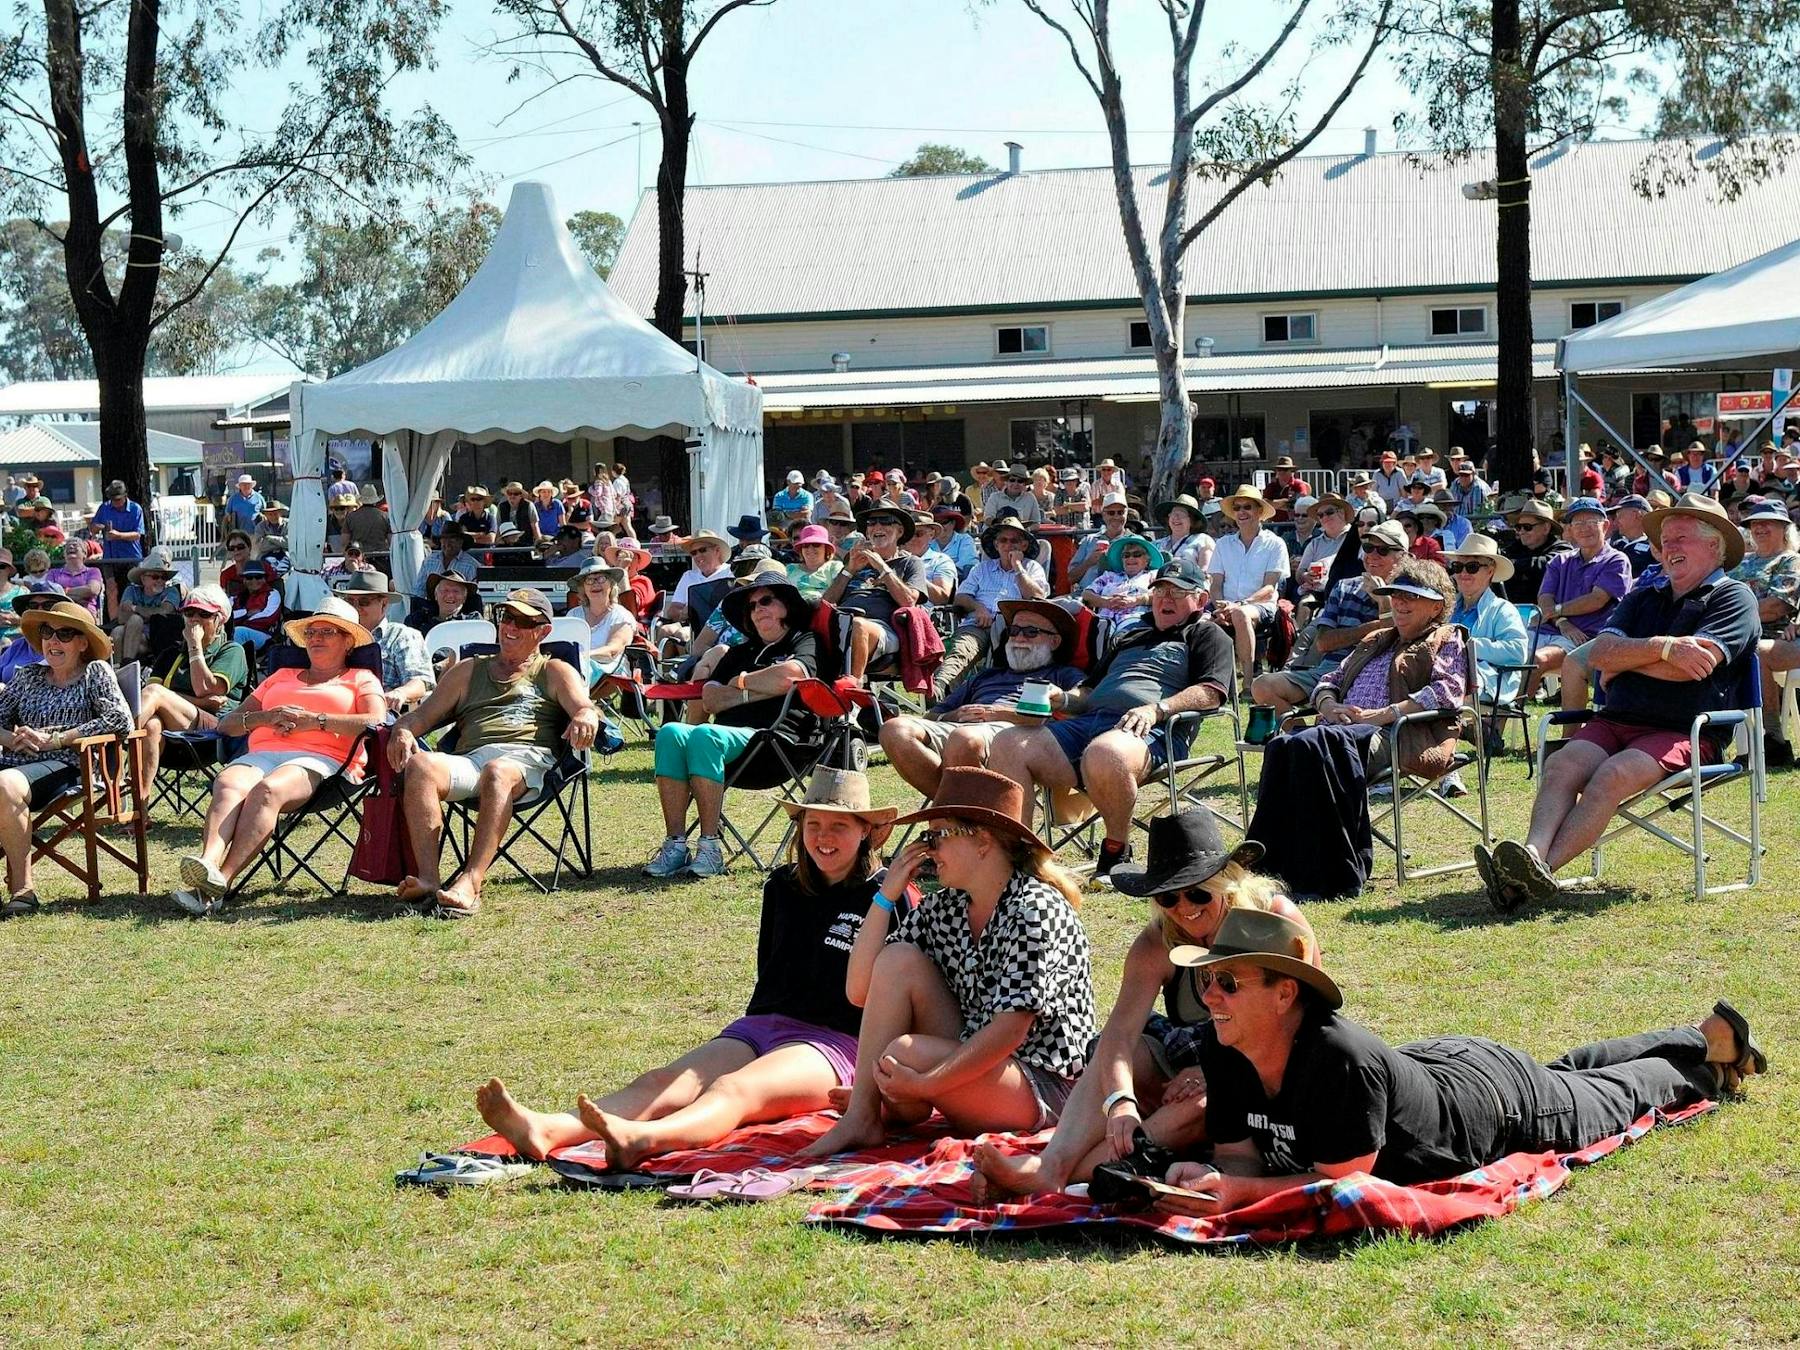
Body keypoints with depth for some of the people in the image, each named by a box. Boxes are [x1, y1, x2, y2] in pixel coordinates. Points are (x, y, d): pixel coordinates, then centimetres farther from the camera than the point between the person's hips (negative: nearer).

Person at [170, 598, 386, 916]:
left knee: (267, 790, -38)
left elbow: (377, 722, 1)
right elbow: (227, 724, 28)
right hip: (262, 753, 4)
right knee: (228, 785, -33)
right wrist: (266, 717, 6)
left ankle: (220, 882, -52)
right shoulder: (282, 677, 37)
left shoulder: (361, 679, 24)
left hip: (321, 758, -4)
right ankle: (207, 864, -57)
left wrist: (316, 720, -5)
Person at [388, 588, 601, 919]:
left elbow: (585, 708, 5)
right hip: (468, 759, 3)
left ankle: (470, 884, -54)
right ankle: (427, 880, -44)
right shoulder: (468, 671, 34)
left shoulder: (555, 672, 24)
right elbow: (424, 715, 25)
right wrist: (403, 731, 0)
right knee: (419, 765, -31)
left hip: (526, 758, -3)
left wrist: (584, 718, -22)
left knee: (497, 772, -40)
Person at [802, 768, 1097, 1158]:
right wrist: (885, 897, -4)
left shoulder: (1035, 910, -16)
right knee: (899, 959, -11)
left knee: (905, 1052, -30)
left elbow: (1010, 1030, -23)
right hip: (968, 1062, 7)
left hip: (1046, 1087, -7)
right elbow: (860, 992, 2)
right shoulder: (943, 909, 6)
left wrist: (926, 1083, -27)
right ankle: (859, 1117, -9)